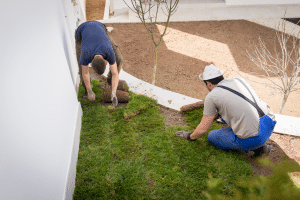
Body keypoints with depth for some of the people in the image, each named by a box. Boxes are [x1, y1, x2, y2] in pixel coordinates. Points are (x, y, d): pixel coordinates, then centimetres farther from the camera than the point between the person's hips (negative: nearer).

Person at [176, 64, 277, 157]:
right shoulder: (240, 80, 13)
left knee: (212, 137, 16)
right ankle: (259, 145, 21)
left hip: (254, 139, -7)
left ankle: (257, 147, 6)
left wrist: (190, 136, 21)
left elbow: (203, 129, 0)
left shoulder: (211, 97, -6)